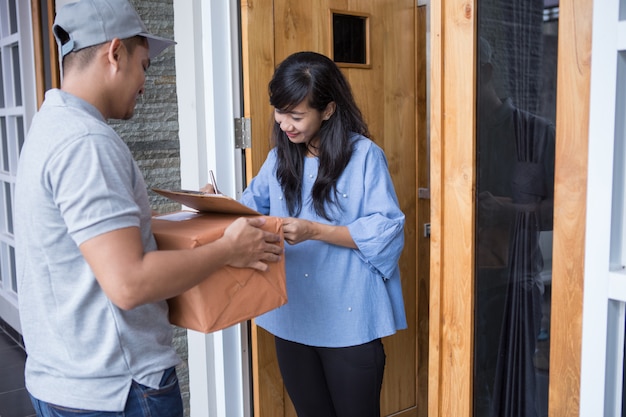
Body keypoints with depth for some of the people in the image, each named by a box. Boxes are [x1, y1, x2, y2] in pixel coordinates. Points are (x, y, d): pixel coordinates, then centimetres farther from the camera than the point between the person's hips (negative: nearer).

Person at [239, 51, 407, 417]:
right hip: (292, 319, 5)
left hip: (349, 322, -5)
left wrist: (314, 230, -23)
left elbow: (387, 232, -16)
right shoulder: (280, 158, 7)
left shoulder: (364, 155, -10)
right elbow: (252, 206, 11)